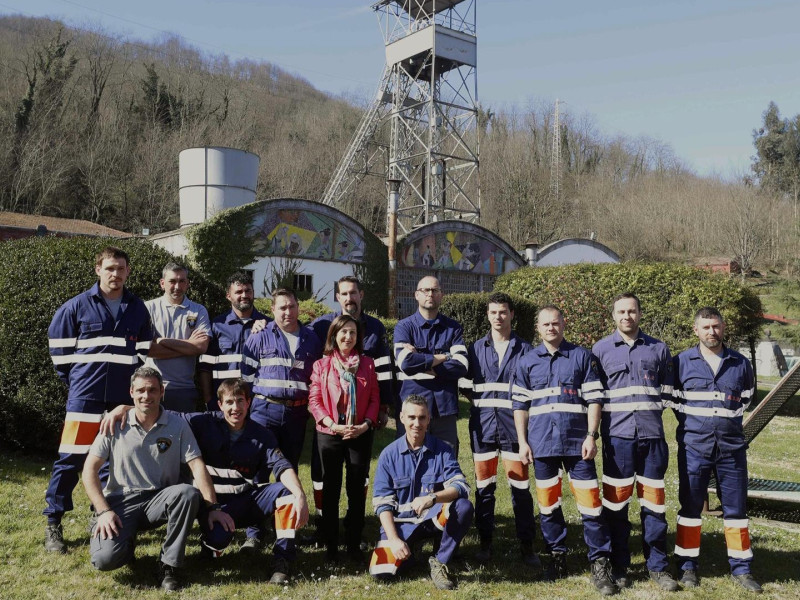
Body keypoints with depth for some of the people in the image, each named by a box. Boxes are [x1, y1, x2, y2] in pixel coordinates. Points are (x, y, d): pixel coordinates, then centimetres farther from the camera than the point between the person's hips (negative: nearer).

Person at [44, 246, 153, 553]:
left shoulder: (138, 309, 9)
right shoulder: (77, 306, 0)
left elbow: (144, 351, 15)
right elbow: (58, 344, 7)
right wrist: (73, 378, 7)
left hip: (124, 397, 3)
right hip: (85, 395, -3)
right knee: (71, 458, -3)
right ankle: (53, 525, 7)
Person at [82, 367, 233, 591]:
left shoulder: (178, 426, -1)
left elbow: (197, 466, -6)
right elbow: (90, 469, -1)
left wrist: (212, 507, -16)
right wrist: (103, 511, -12)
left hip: (159, 500, 1)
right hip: (121, 501, -1)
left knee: (188, 493, -32)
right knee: (105, 558, -26)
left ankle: (169, 565, -13)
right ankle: (127, 541, 13)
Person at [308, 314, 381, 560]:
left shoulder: (367, 363, 4)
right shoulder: (321, 365, 1)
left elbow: (374, 398, 3)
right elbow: (314, 400, -3)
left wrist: (366, 424, -11)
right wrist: (332, 424, -15)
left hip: (361, 435, 1)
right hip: (329, 435, -1)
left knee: (357, 490, 5)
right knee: (331, 490, 7)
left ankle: (354, 544, 17)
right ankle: (331, 545, 17)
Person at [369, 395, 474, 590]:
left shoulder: (443, 450, -5)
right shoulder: (389, 455, -5)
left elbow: (461, 486, -17)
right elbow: (382, 503, -6)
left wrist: (432, 498, -36)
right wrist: (394, 540, -18)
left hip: (435, 518, 0)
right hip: (402, 522, 0)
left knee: (464, 506, -30)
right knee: (380, 570, -21)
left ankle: (439, 562, -10)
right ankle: (405, 550, 13)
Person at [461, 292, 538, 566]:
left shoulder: (524, 349, 3)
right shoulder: (476, 349, 8)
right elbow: (467, 387, 11)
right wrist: (482, 405, 0)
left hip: (514, 424, -2)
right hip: (483, 425, 2)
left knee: (520, 484, 0)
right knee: (484, 484, 7)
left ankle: (526, 544, 10)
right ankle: (485, 541, 18)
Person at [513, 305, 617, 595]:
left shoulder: (582, 357, 3)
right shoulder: (527, 362, 8)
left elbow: (594, 399, 1)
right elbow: (520, 406, 9)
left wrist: (591, 436, -7)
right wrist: (522, 441, 2)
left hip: (577, 442, -2)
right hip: (542, 444, 2)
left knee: (590, 503, -4)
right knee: (548, 504, 10)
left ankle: (600, 564, 5)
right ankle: (557, 556, 25)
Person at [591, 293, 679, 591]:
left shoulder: (658, 348, 9)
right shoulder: (600, 349, 6)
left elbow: (667, 390, 15)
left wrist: (649, 410, 5)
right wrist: (613, 413, 2)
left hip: (652, 435, 1)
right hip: (617, 436, -1)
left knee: (654, 501, 6)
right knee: (616, 501, 5)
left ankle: (658, 566, 18)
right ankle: (618, 566, 16)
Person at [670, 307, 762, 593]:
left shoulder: (740, 363, 4)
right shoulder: (682, 361, -2)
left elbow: (746, 397, 18)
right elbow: (672, 397, 8)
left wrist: (728, 420, 11)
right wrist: (691, 423, 5)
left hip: (732, 446, 2)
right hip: (694, 447, -2)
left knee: (736, 507, 8)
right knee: (690, 506, 5)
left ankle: (741, 568, 20)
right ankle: (687, 566, 16)